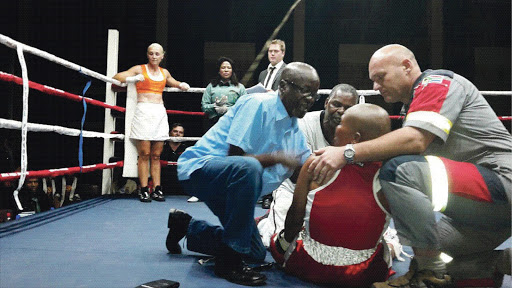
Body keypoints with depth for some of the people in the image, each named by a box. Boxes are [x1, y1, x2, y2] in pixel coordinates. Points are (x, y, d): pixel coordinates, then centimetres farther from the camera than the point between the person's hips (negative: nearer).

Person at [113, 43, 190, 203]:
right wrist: (132, 79, -11)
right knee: (144, 154, -7)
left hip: (160, 112, 4)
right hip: (144, 111, -4)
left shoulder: (164, 72, 19)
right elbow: (116, 77, 5)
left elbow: (174, 83, 37)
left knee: (156, 155, 4)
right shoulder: (139, 69, 7)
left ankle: (157, 190, 4)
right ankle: (144, 190, -5)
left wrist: (181, 85, 14)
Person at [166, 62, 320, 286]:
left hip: (230, 181, 9)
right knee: (248, 167, -42)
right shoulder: (259, 104, -19)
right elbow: (235, 155, -25)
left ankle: (186, 225, 31)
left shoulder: (293, 126, 8)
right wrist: (278, 158, -23)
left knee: (257, 254, 16)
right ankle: (229, 260, -29)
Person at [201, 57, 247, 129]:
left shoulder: (240, 87, 16)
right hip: (215, 123, 1)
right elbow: (204, 106, 11)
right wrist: (216, 105, -7)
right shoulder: (211, 86, 18)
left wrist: (228, 109, -9)